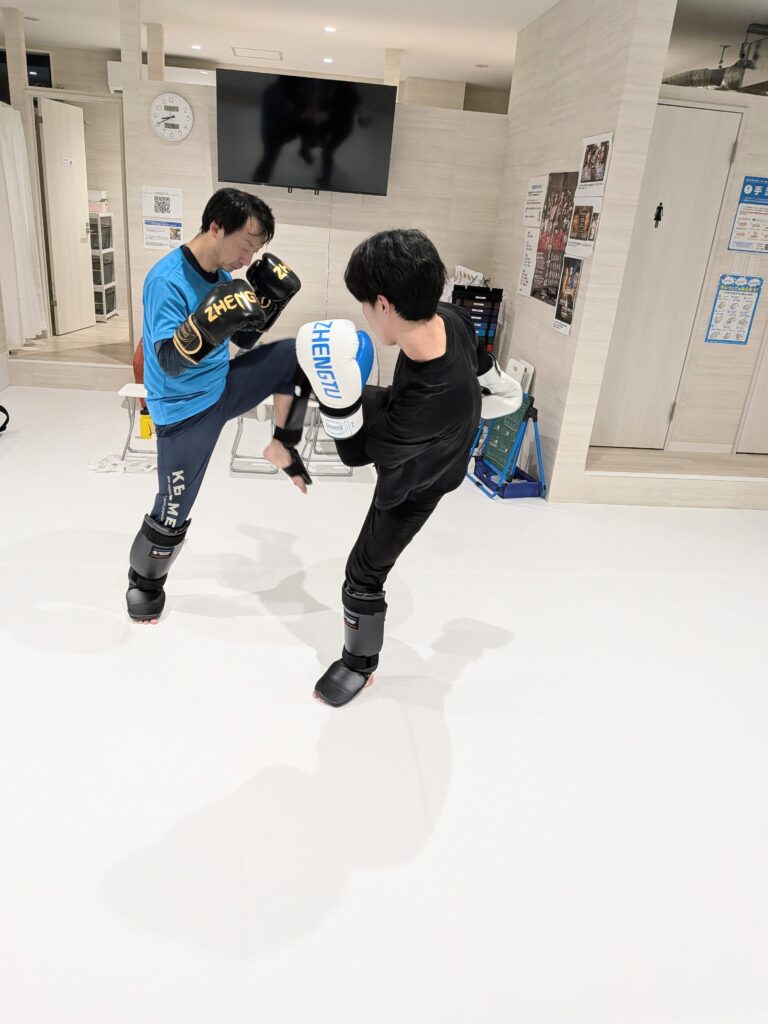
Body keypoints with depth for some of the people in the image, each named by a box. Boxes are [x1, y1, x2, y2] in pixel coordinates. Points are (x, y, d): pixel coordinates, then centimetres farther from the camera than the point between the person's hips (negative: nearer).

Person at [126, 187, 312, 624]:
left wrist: (269, 300, -6)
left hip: (224, 385, 7)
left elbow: (245, 341, 9)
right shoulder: (167, 280, -23)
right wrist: (206, 326, -45)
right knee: (172, 516, 0)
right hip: (186, 410, -7)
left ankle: (283, 447, 7)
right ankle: (145, 585, 29)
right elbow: (170, 363, -29)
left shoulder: (223, 274, 0)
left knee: (297, 355, -3)